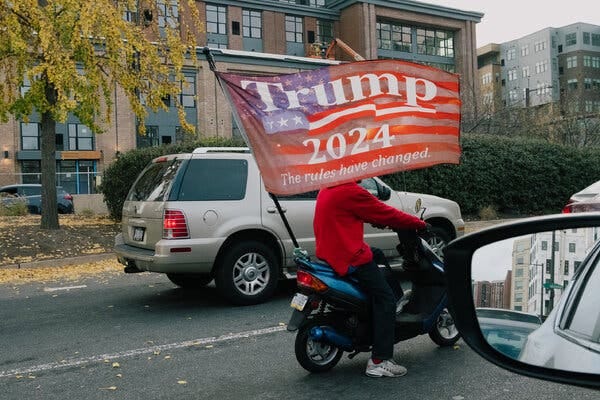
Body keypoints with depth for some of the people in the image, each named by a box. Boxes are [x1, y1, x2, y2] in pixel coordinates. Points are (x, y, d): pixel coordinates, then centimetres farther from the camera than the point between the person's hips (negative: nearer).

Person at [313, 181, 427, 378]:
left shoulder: (327, 190, 13)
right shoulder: (352, 191, -16)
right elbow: (385, 213, -10)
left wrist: (377, 221, 24)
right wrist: (419, 223, 2)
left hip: (327, 255, 10)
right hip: (352, 259, -10)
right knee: (386, 300, -6)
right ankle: (380, 361, -7)